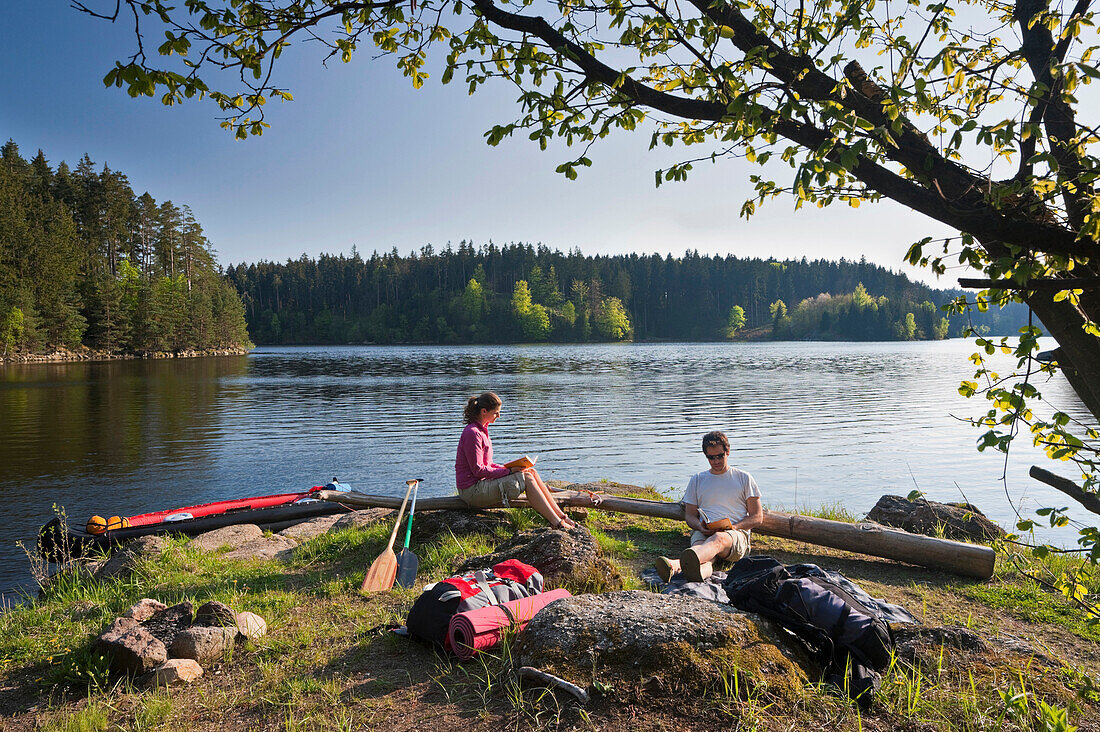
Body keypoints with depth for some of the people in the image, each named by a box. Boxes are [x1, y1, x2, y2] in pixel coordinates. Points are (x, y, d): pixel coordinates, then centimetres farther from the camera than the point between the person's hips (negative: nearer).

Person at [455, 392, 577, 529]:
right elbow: (478, 470, -19)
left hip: (483, 483, 9)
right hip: (472, 490, -9)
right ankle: (556, 523, -16)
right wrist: (508, 471, -16)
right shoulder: (472, 433, -17)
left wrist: (508, 468, 3)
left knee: (531, 472, -3)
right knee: (526, 477, -17)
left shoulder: (482, 429, 15)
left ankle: (561, 516, -5)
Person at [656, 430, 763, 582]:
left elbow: (758, 517, 12)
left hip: (736, 533, -2)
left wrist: (734, 526, -8)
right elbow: (689, 515, 21)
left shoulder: (744, 478, 15)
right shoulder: (697, 480, 22)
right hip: (703, 533, 2)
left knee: (719, 538, -41)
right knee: (704, 554, -36)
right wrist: (700, 526, -5)